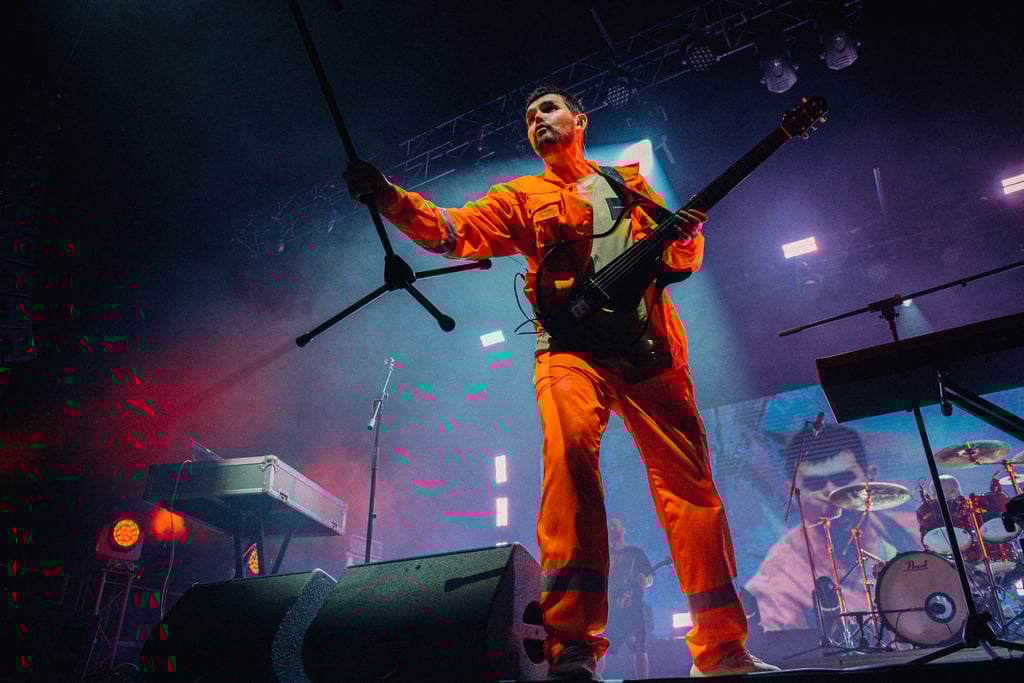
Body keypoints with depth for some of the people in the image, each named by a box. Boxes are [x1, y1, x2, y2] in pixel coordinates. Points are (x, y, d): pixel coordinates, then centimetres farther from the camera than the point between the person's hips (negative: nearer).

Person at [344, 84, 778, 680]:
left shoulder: (630, 182, 26)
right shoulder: (523, 196, 18)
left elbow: (687, 247, 22)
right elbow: (457, 229, 1)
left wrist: (681, 237, -2)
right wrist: (392, 200, -16)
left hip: (652, 348, 3)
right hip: (572, 345, -3)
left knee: (691, 482, 0)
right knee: (570, 451, -30)